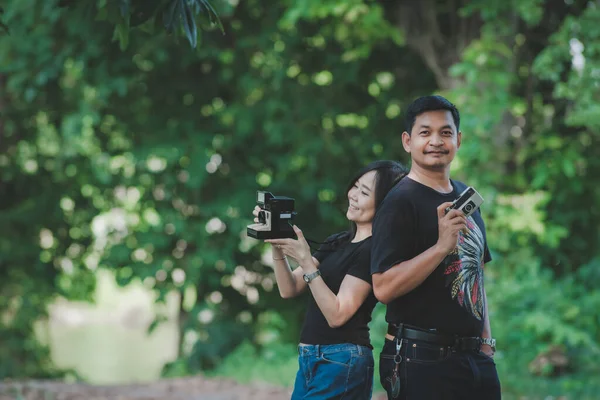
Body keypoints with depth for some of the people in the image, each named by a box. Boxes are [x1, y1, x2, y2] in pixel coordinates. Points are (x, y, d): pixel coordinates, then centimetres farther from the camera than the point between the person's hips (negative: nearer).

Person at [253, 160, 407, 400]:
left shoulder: (372, 251, -12)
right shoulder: (337, 243, 14)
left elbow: (337, 315, -18)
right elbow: (289, 289, 10)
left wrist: (305, 260, -20)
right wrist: (277, 245, -4)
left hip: (341, 362, -8)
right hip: (309, 359, 8)